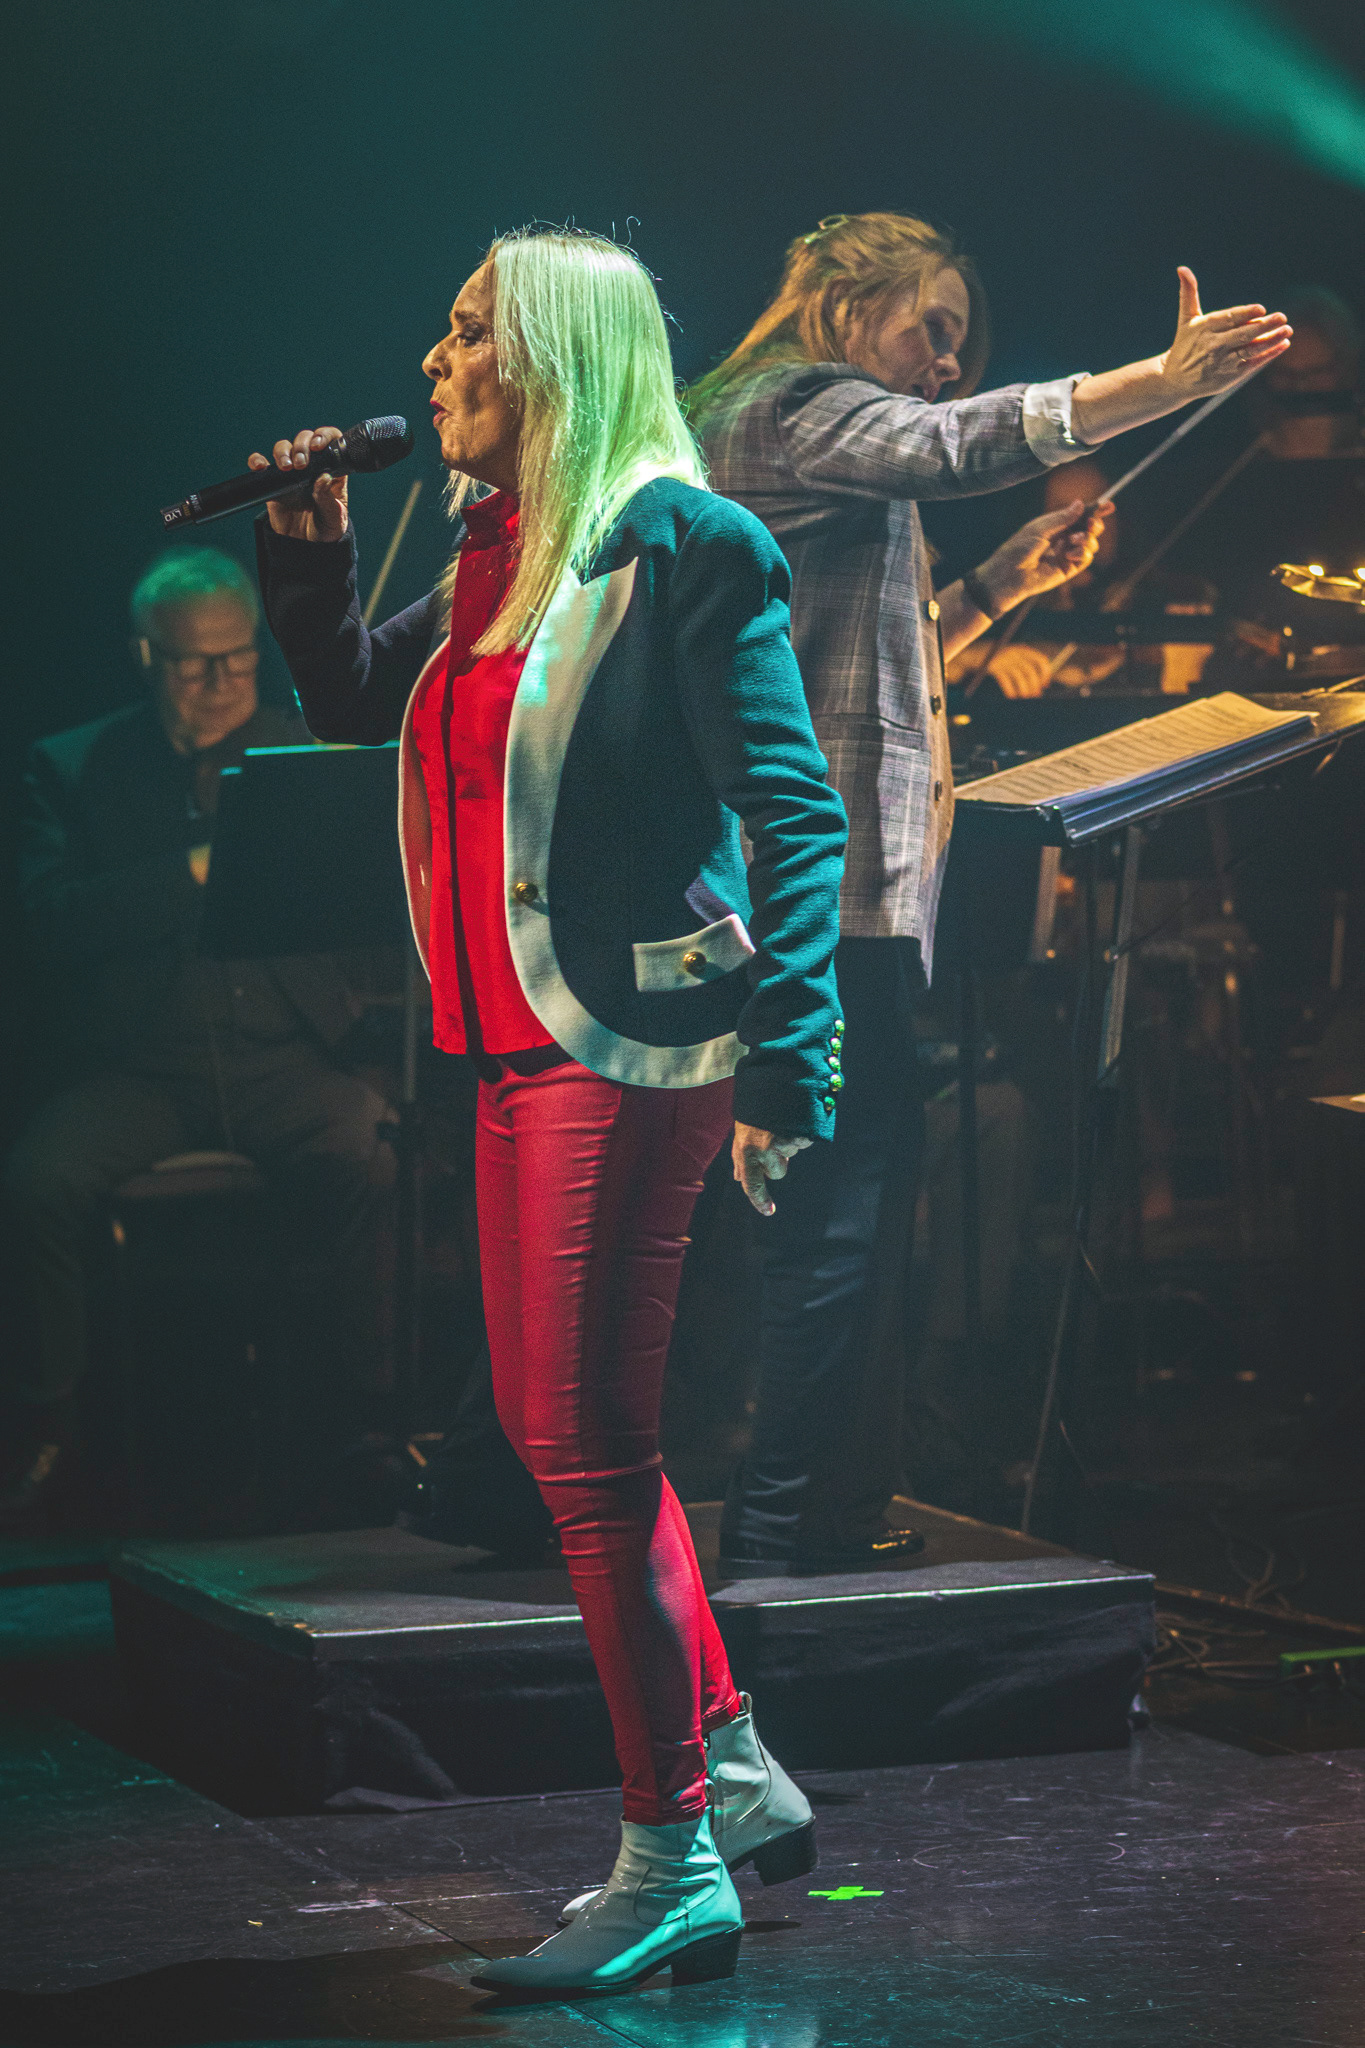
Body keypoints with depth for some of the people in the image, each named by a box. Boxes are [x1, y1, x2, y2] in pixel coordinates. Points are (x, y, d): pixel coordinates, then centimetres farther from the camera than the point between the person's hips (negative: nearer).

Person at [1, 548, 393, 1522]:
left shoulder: (307, 749, 15)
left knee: (370, 1170, -31)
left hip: (285, 1051, 0)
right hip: (135, 1065, 0)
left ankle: (384, 1409, -14)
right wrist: (196, 873, -14)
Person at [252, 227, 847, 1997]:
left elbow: (795, 815, -13)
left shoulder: (683, 547, -10)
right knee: (565, 1435, 15)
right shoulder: (494, 563, 14)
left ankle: (674, 1872, 1)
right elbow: (345, 700, 30)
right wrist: (307, 547, 13)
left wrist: (783, 1070, -20)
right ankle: (730, 1771, 28)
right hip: (524, 1053, 9)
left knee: (589, 1450, -7)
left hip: (634, 1051, -9)